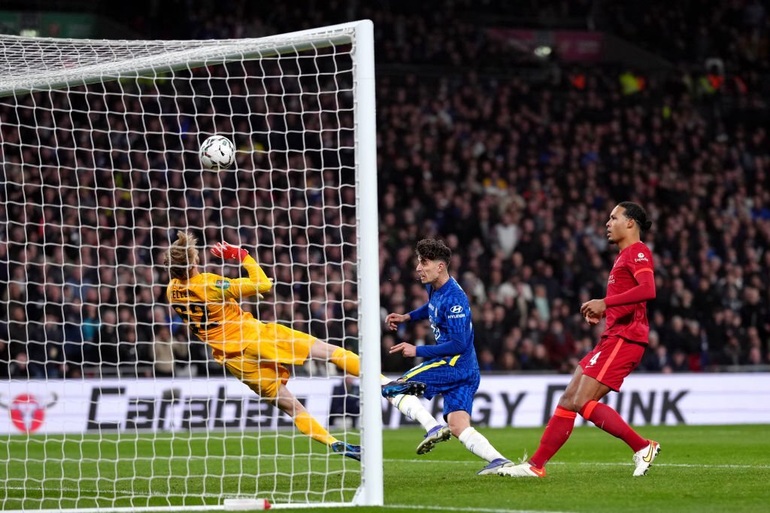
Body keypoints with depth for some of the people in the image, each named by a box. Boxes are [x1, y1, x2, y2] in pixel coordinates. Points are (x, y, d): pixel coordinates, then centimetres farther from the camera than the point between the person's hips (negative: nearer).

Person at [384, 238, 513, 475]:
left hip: (454, 364, -10)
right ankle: (499, 461, -13)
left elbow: (459, 344, -23)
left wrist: (418, 351, -18)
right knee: (458, 427, 0)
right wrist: (406, 317, 22)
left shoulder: (454, 299, -19)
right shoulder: (434, 288, 10)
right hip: (466, 372, 10)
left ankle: (433, 428, -18)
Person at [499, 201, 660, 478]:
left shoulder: (638, 252, -8)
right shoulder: (624, 256, 23)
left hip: (624, 339, -10)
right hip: (612, 338, 10)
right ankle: (536, 464, 9)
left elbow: (648, 289, -25)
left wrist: (605, 303, -25)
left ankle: (643, 447, -11)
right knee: (568, 399, 7)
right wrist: (603, 311, 14)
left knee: (582, 402, -16)